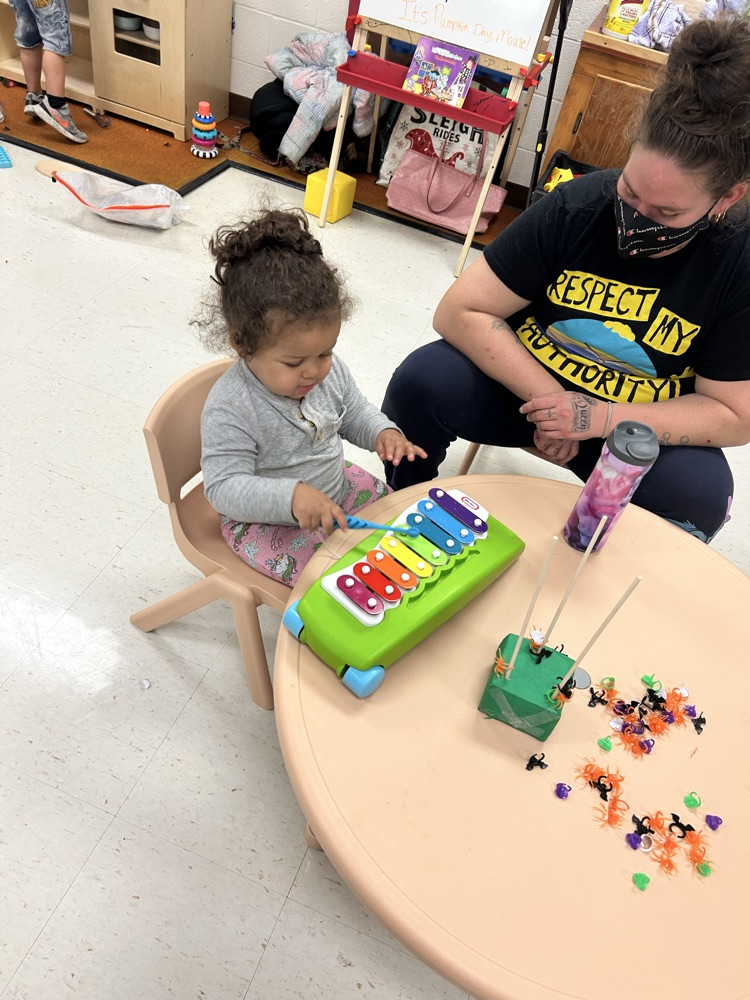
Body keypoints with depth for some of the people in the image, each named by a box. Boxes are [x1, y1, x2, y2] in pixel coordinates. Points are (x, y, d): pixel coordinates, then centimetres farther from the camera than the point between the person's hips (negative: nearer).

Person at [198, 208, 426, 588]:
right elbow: (224, 486, -31)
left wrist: (383, 432, -15)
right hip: (264, 520, -6)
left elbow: (354, 413, 8)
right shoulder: (229, 410, -31)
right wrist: (292, 496, -47)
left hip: (336, 489, 7)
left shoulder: (329, 370, -10)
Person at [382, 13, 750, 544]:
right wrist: (545, 397, -25)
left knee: (701, 492, -31)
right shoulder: (574, 206, -16)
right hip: (527, 385, 1)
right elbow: (460, 311, -16)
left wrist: (599, 417, -25)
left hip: (643, 428, 0)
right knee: (420, 381, -26)